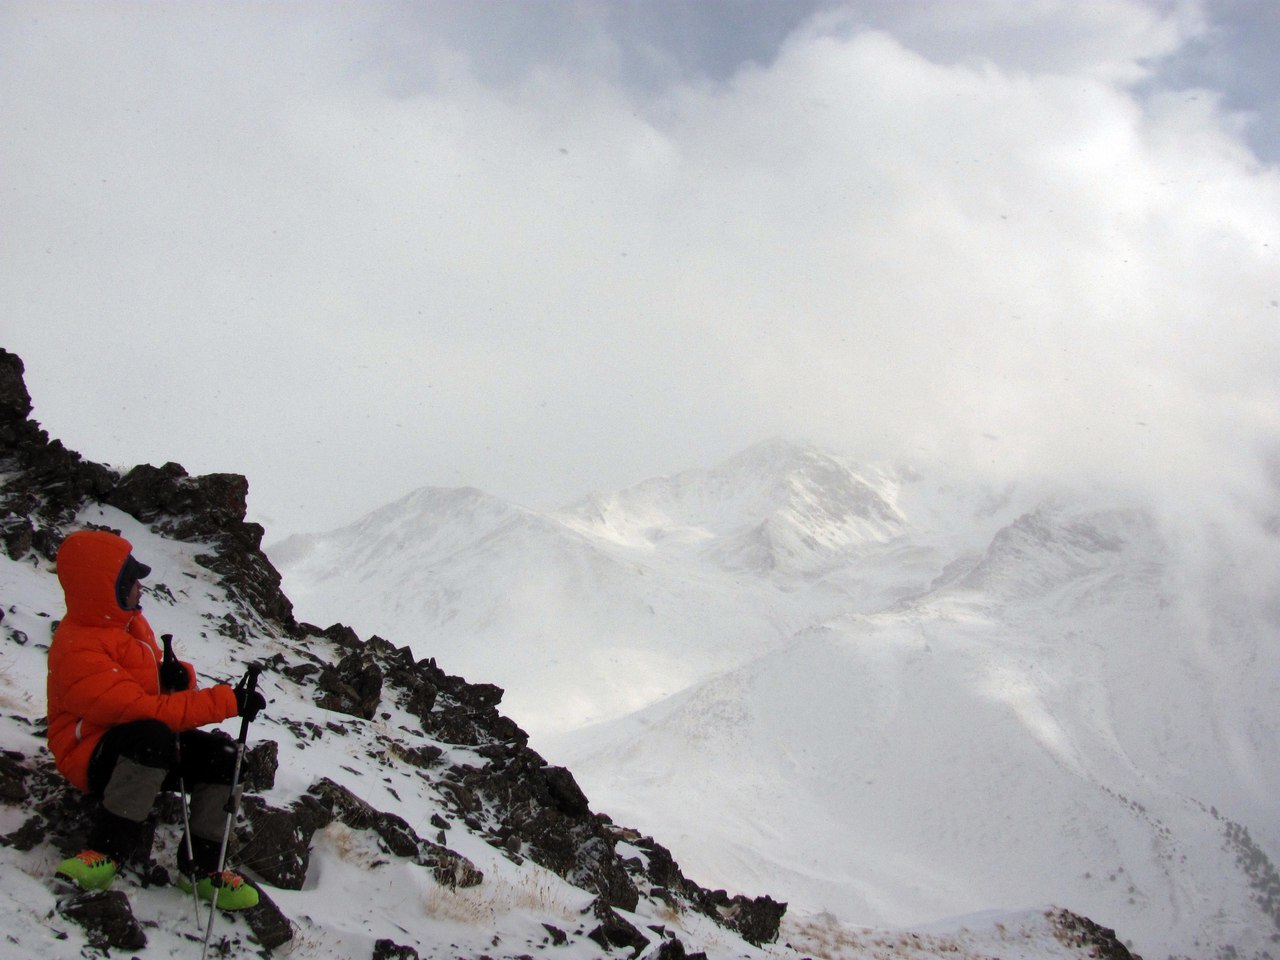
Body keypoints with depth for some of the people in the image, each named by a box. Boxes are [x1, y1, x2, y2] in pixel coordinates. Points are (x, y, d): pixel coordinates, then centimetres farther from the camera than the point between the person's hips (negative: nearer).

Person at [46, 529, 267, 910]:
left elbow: (154, 680, 17)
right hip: (92, 756, -8)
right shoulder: (77, 650, -22)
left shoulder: (129, 621, 7)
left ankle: (201, 866, -3)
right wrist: (227, 701, -30)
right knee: (152, 735, -38)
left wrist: (177, 675, -11)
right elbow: (139, 710, -30)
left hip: (144, 752, 8)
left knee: (220, 752, -14)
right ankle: (107, 850, -31)